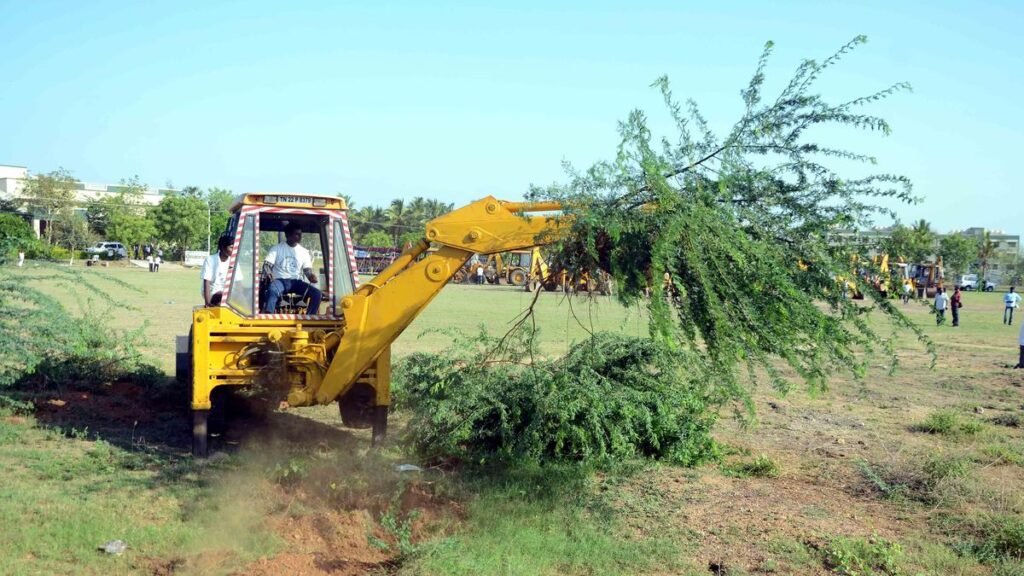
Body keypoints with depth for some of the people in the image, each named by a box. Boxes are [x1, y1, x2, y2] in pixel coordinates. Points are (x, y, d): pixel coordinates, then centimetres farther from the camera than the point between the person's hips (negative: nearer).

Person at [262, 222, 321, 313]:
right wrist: (268, 272, -28)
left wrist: (311, 276, -15)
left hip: (296, 282, 3)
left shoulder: (304, 251, 13)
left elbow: (307, 269, 11)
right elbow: (266, 265, -3)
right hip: (279, 280, -3)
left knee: (316, 293, -23)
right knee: (272, 291, -40)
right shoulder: (277, 248, 4)